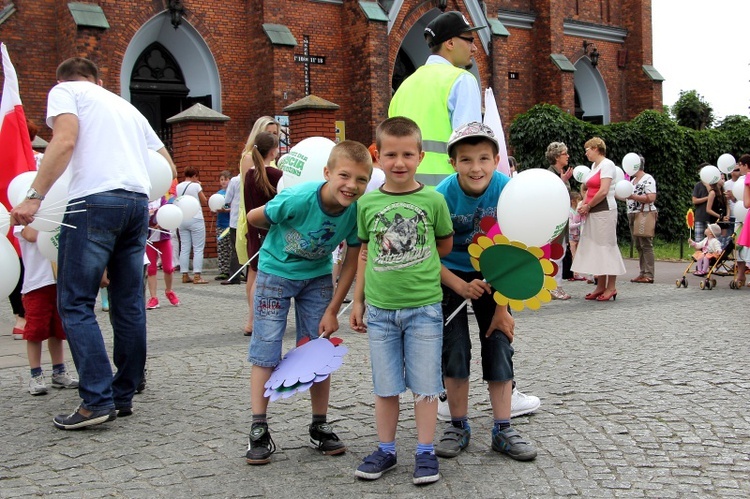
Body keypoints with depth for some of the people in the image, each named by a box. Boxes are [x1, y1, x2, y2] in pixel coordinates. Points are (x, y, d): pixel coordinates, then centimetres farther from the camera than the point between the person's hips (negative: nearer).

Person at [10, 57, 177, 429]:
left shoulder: (64, 91, 11)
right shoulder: (126, 107, 29)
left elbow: (65, 141, -9)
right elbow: (168, 165, 27)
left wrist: (35, 196, -11)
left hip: (96, 200, -6)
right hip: (139, 203, 7)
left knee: (75, 303, -4)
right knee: (129, 304, 9)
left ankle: (98, 399, -12)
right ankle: (123, 396, 13)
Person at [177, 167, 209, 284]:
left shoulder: (178, 186, 6)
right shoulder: (196, 186, -8)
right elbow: (204, 201, 0)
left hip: (181, 219, 5)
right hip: (195, 219, -5)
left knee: (184, 248, 8)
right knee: (198, 249, -2)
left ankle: (185, 275, 9)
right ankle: (197, 276, -7)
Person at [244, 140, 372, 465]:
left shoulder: (357, 212, -21)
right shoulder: (299, 199, -32)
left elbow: (352, 262, -9)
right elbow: (254, 218, -14)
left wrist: (332, 310, -9)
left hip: (318, 276, 3)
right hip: (276, 271, -3)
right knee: (265, 350, -4)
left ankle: (319, 427, 18)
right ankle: (259, 431, 3)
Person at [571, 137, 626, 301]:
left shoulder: (607, 164, -9)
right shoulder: (594, 165, 17)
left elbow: (604, 191, -18)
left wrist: (588, 206, -10)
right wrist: (584, 205, 0)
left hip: (604, 210, -9)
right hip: (593, 213, 9)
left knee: (606, 246, -6)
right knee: (595, 248, 7)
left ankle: (611, 287, -2)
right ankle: (600, 286, 11)